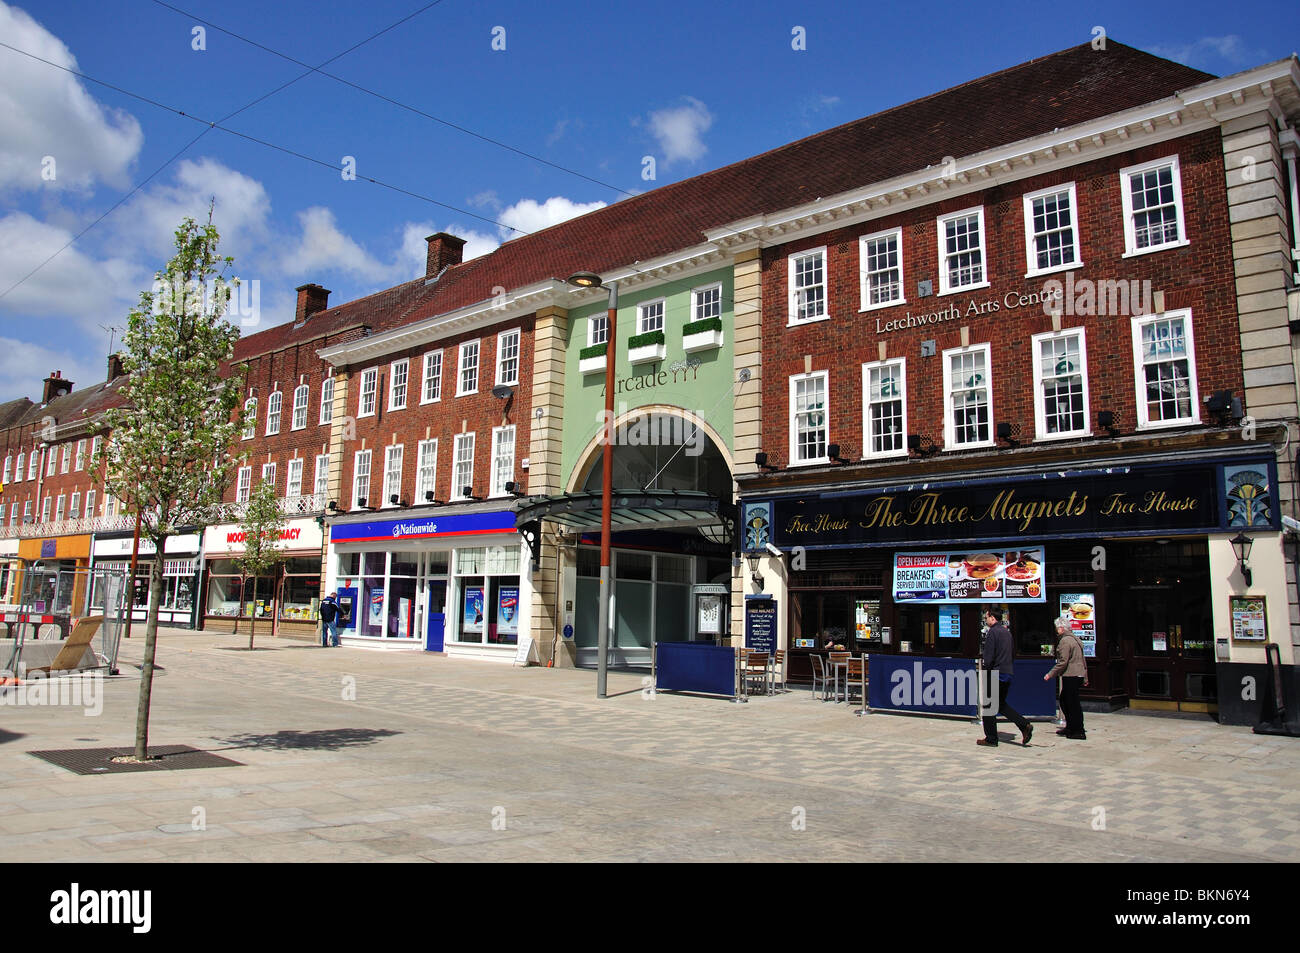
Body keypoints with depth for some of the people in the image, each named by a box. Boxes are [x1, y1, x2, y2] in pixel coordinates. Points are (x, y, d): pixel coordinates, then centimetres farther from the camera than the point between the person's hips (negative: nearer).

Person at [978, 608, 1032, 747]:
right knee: (1001, 704, 18)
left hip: (995, 673, -9)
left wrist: (985, 672, -9)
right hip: (1007, 674, 9)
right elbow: (1013, 654, 20)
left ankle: (991, 739, 3)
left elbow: (988, 657, -17)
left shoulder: (993, 632, -13)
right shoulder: (1007, 631, 15)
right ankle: (1025, 726, 3)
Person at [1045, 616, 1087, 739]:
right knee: (1064, 700, 17)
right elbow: (1083, 660, 23)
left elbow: (1062, 662, -19)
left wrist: (1050, 674, -14)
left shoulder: (1065, 640, -13)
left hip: (1071, 676, -10)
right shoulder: (1075, 639, 18)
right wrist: (1085, 678, 27)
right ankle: (1070, 728, 22)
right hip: (1079, 675, 10)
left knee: (1073, 703, -5)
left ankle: (1079, 732, -2)